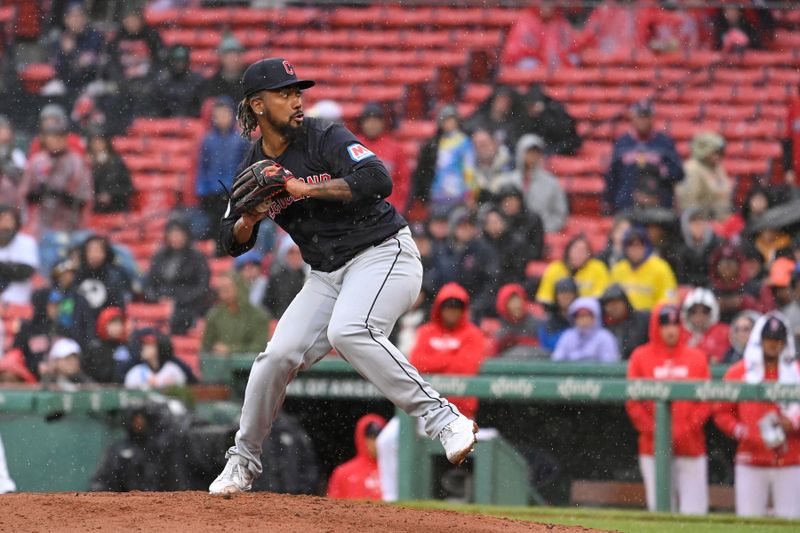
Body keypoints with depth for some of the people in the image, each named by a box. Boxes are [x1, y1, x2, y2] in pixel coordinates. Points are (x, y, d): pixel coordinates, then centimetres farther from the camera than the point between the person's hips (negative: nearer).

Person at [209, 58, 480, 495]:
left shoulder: (325, 138, -10)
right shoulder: (253, 168, 7)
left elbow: (379, 179, -25)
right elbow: (232, 243, 12)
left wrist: (305, 188, -25)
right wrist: (249, 218, -12)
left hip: (383, 254, -6)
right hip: (326, 275, 6)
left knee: (349, 331, -34)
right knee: (278, 355, -7)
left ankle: (445, 421, -34)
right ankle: (243, 462, 14)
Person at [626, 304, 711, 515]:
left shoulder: (697, 357, 9)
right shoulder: (641, 357, 7)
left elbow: (707, 401, 4)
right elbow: (633, 402, 2)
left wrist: (687, 430, -9)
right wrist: (654, 431, -9)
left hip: (691, 448, 0)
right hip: (653, 449, 0)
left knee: (694, 510, -5)